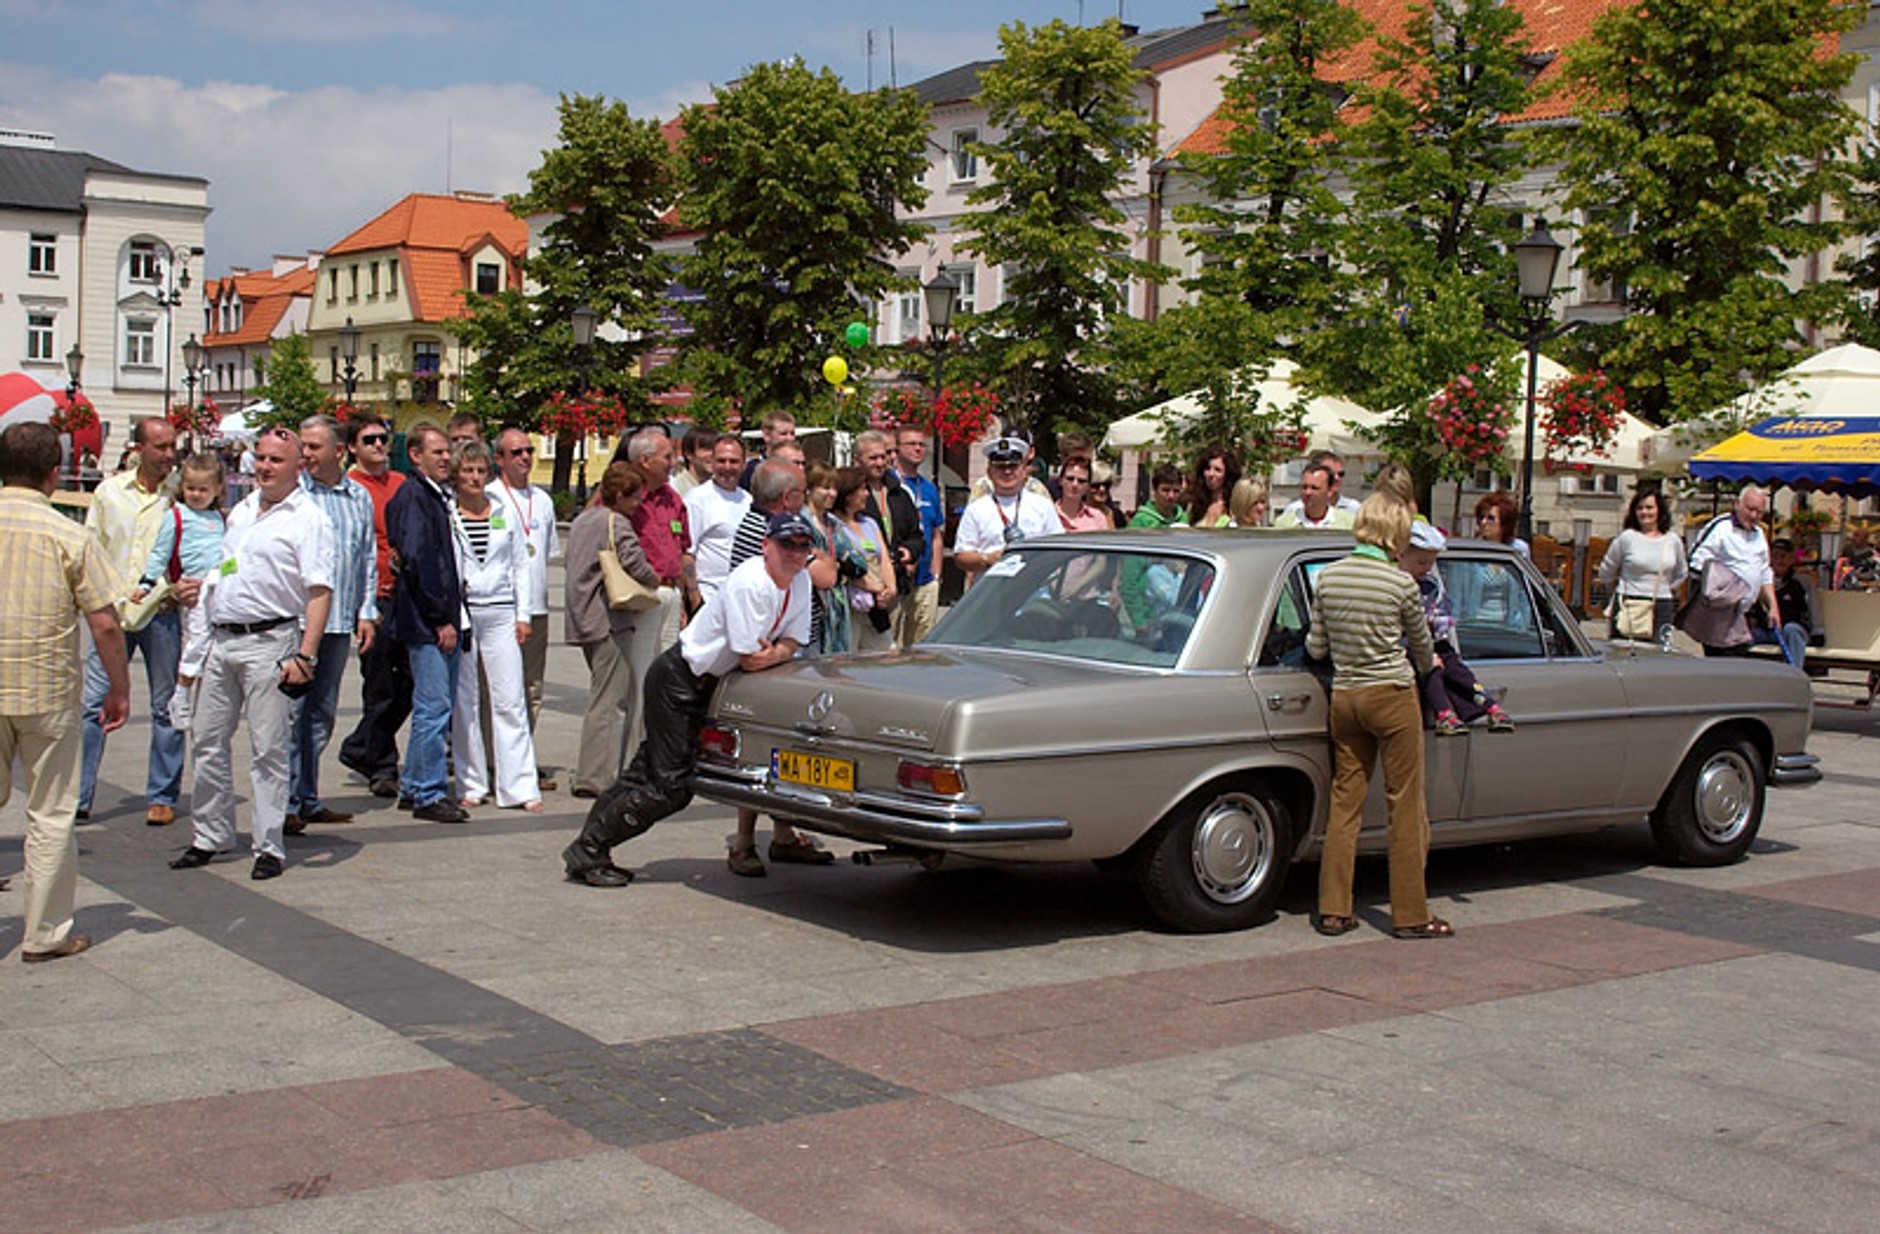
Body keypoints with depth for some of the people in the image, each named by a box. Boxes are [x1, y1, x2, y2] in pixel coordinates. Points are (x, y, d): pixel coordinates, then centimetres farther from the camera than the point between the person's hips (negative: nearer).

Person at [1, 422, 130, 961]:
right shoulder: (71, 537, -10)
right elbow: (105, 624, -10)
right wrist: (118, 690, 1)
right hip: (47, 693, -3)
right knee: (50, 816, 7)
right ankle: (45, 934, 12)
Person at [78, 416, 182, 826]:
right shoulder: (110, 491, 7)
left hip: (163, 614, -2)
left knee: (166, 708, 5)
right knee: (93, 703, 0)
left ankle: (162, 796, 15)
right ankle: (78, 795, 6)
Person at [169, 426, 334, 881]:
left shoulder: (308, 519, -7)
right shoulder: (241, 511, 16)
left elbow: (319, 592, -14)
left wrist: (306, 655, -21)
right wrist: (201, 589, 10)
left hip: (270, 642, -7)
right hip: (222, 638, 7)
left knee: (269, 750, -2)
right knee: (208, 741, 11)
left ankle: (268, 846, 6)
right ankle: (211, 836, 23)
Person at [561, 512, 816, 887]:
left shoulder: (800, 583, 1)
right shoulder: (750, 582, -25)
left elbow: (792, 642, 5)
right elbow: (748, 659, -24)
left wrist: (774, 654, -16)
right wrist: (775, 653, -5)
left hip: (706, 685, 9)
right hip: (678, 681, -9)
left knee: (649, 770, 11)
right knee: (671, 785, -10)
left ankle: (588, 850, 18)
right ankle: (588, 852, -3)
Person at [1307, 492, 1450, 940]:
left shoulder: (1327, 577, 0)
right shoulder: (1401, 584, -11)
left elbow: (1315, 648, 5)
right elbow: (1422, 646, 6)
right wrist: (1427, 668, 29)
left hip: (1343, 698, 5)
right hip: (1392, 697, -5)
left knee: (1344, 802, 11)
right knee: (1406, 807, 4)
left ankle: (1333, 910, 13)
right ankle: (1410, 915, 9)